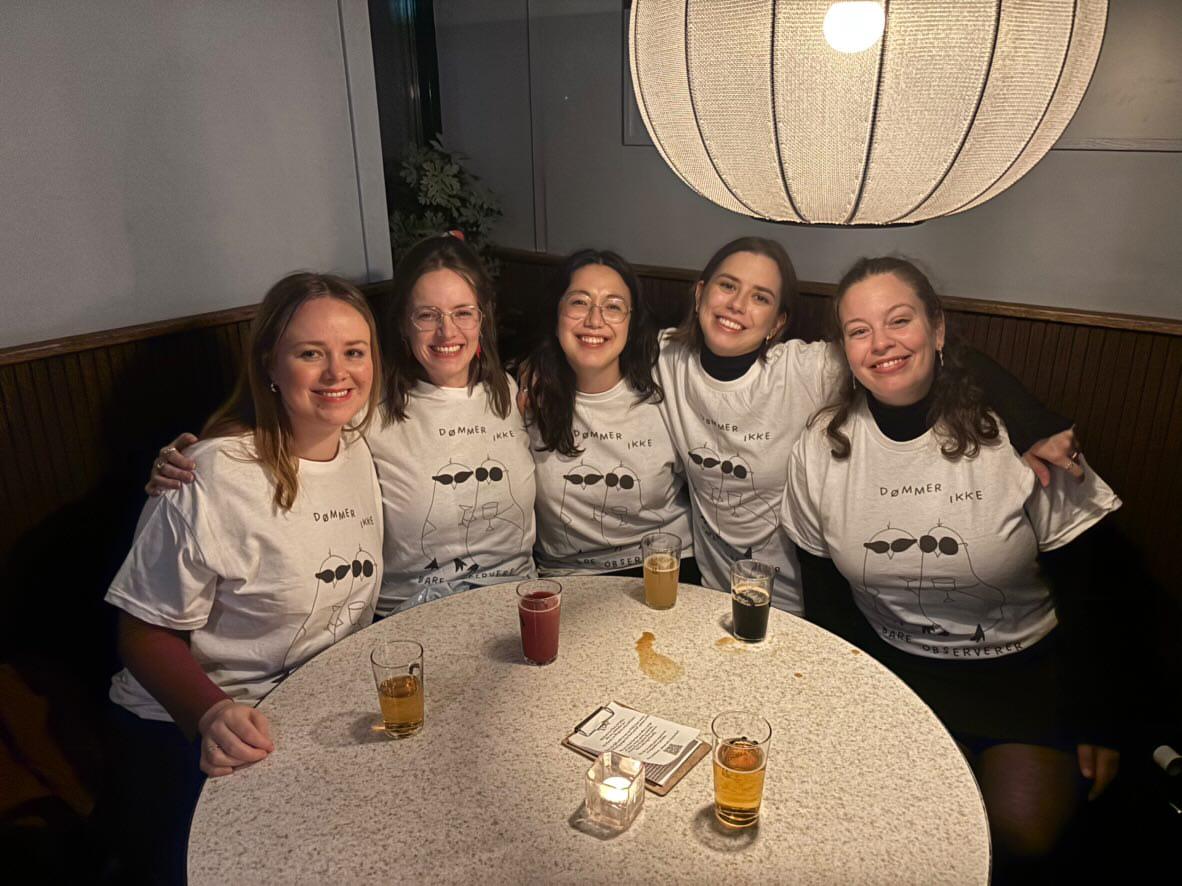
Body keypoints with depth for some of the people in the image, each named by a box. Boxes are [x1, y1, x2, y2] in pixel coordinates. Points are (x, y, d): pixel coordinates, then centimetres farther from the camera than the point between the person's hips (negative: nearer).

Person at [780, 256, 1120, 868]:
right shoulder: (821, 448, -8)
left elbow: (1089, 585, -5)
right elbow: (820, 584, 4)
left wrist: (1096, 724, -2)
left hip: (1023, 665, -1)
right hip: (890, 661, 2)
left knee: (1022, 832, -19)